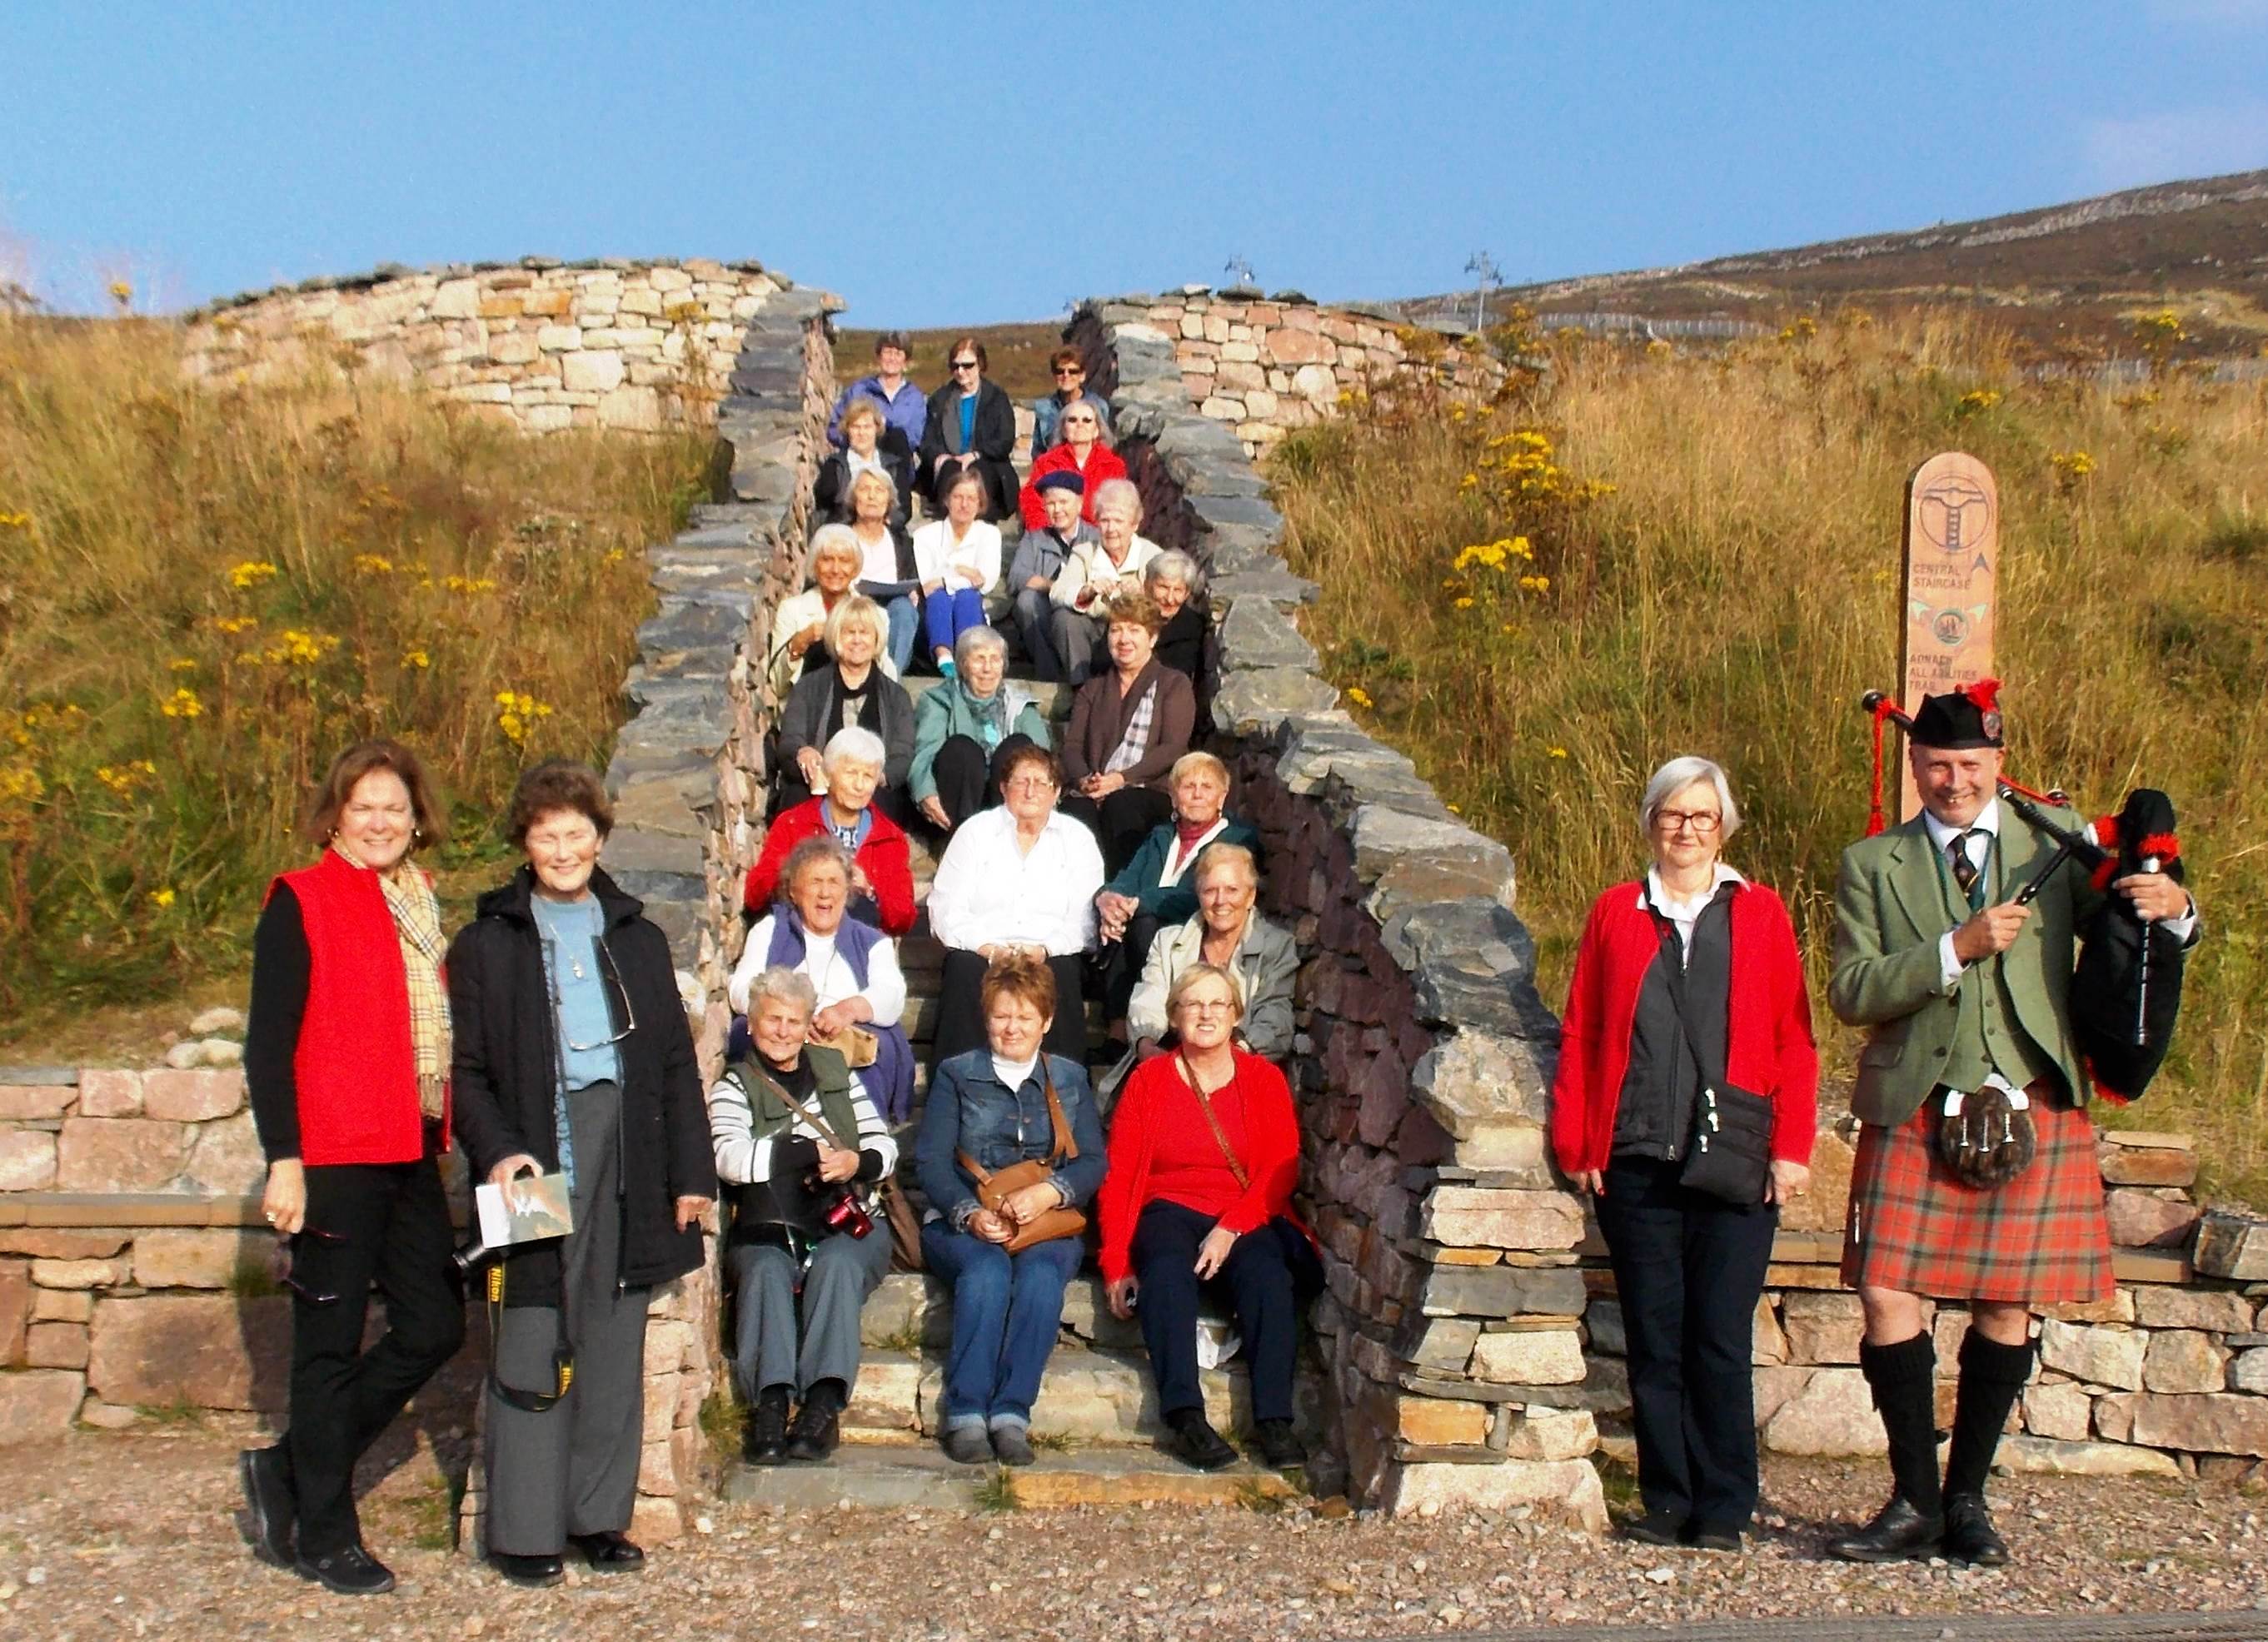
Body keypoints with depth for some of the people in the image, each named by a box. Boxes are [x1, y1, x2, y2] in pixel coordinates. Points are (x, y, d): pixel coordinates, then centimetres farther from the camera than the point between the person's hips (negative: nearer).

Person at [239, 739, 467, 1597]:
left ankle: (288, 1471, 23)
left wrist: (442, 1138, 12)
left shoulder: (420, 905, 14)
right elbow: (268, 1042, -11)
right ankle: (323, 1536, 15)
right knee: (331, 1342, 2)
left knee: (434, 1328, 9)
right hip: (333, 1154, -7)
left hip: (412, 1154, 7)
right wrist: (283, 1161, -17)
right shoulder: (300, 903, -6)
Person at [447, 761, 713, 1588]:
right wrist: (497, 1152, -15)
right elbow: (466, 1070, 1)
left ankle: (599, 1515, 16)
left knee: (615, 1350, 6)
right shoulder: (486, 943, 6)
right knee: (532, 1355, -2)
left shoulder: (638, 938, 15)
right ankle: (522, 1529, 5)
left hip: (627, 1168, 3)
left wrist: (691, 1170, 7)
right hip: (537, 1168, -3)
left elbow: (676, 1063, 14)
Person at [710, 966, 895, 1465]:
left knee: (836, 1264, -32)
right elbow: (731, 1158, -10)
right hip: (769, 1230, -1)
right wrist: (815, 1154, -16)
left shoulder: (836, 1072, 19)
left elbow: (884, 1147, 12)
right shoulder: (734, 1086, 11)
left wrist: (858, 1162, -13)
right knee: (765, 1271, -33)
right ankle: (770, 1403, -43)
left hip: (845, 1224, 1)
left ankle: (823, 1405, -41)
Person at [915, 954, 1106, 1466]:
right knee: (987, 1270, -35)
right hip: (963, 1224, -1)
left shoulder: (1069, 1078, 15)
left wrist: (1048, 1193, -17)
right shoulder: (956, 1074, 11)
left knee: (1041, 1272, -34)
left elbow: (1093, 1163, 5)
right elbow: (931, 1160, 2)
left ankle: (1011, 1414, -35)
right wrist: (969, 1213, -17)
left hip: (1048, 1223, 1)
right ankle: (965, 1414, -33)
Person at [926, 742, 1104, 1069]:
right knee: (967, 973, -33)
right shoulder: (975, 832, 13)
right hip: (979, 953, 0)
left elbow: (1085, 920, 2)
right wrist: (989, 948, -14)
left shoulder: (1077, 840, 13)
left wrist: (1044, 950, -16)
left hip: (1051, 956, 0)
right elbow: (945, 910, 3)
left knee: (1061, 979, -33)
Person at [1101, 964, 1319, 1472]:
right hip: (1170, 1212, 0)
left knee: (1266, 1273, -32)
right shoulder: (1148, 1080, 8)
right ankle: (1185, 1417, -41)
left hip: (1247, 1219, 1)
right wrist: (1116, 1265, -9)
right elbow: (1118, 1176, 3)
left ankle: (1274, 1421, -35)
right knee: (1167, 1272, -34)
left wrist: (1231, 1229, -17)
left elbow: (1281, 1171, -1)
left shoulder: (1264, 1079, 9)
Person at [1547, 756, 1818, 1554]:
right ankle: (1666, 1503, 14)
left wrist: (1791, 1148, -3)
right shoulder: (1615, 913, 10)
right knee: (1654, 1343, 4)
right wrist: (1575, 1144, 3)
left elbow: (1793, 1040, 5)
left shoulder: (1760, 913, 7)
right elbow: (1580, 1035, 10)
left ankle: (1723, 1510, 8)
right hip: (1636, 1165, 1)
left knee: (1720, 1340, -2)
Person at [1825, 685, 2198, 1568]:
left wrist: (2172, 908, -13)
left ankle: (1966, 1499, 18)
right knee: (1887, 1296, -6)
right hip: (1915, 1109, 0)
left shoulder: (2053, 846, 8)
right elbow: (1851, 994, -4)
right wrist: (1958, 947, -17)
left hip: (2033, 1108, 1)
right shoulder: (1873, 865, 6)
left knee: (2007, 1305, 4)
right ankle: (1915, 1500, 8)